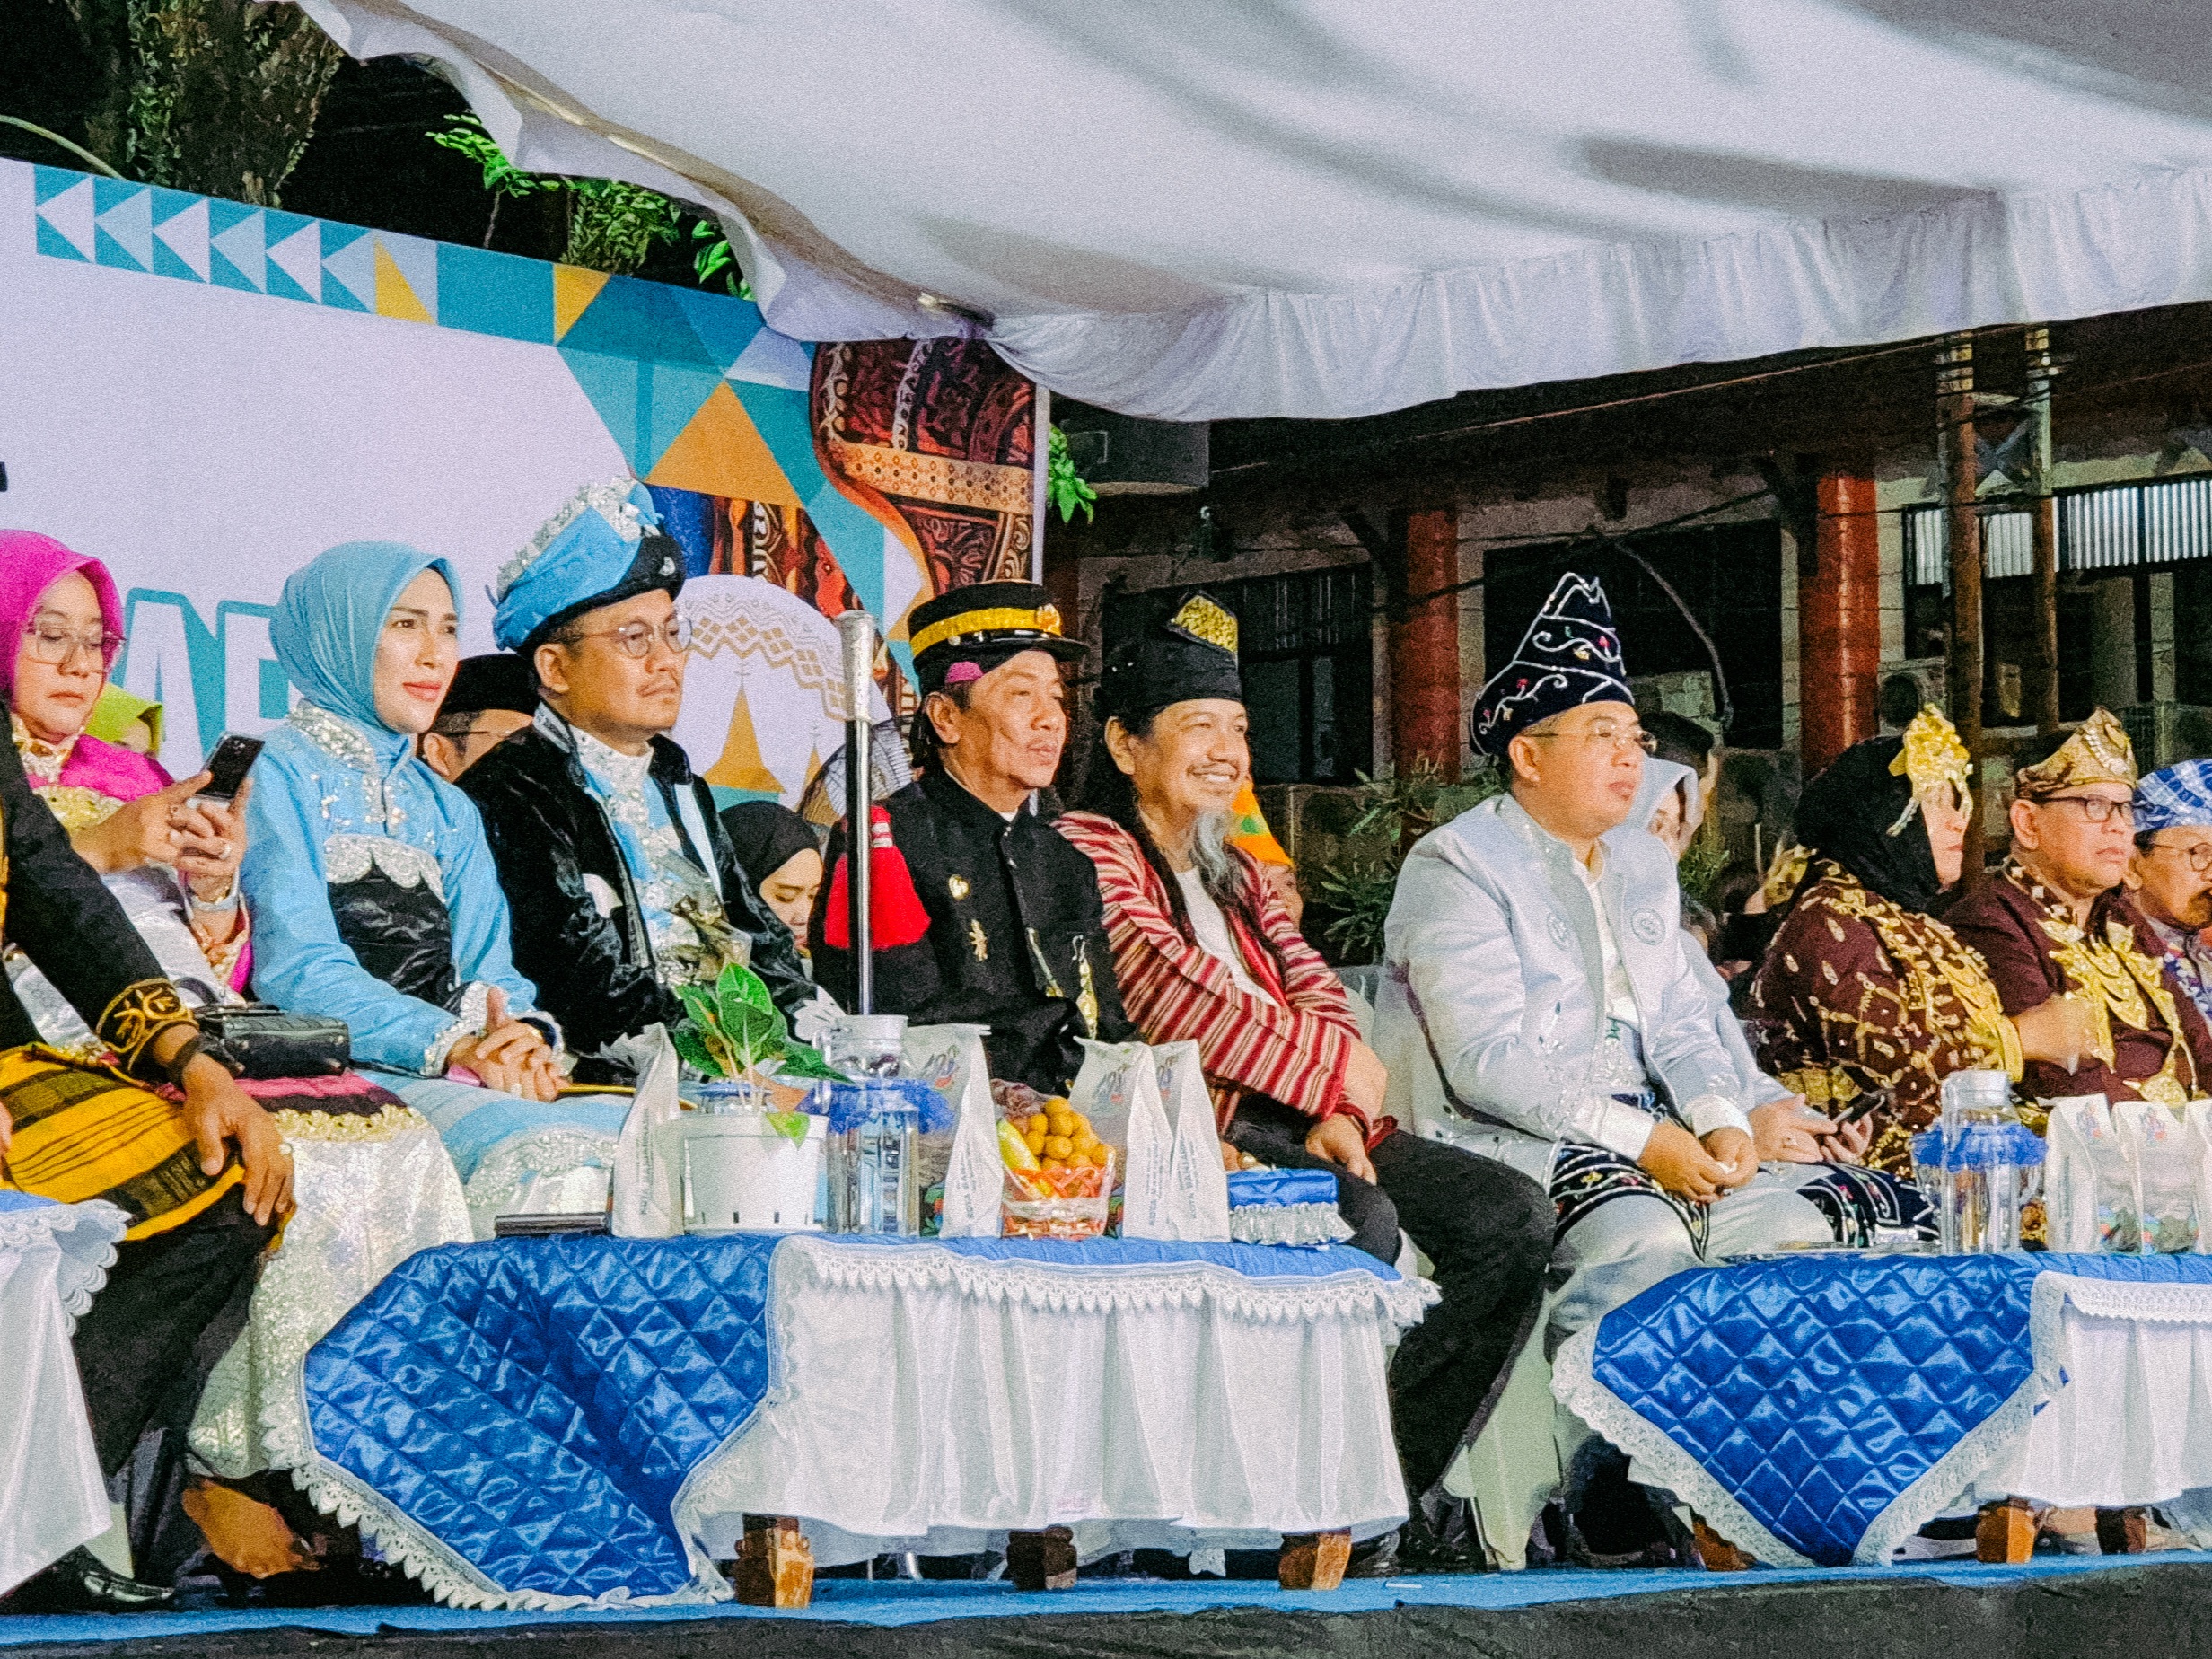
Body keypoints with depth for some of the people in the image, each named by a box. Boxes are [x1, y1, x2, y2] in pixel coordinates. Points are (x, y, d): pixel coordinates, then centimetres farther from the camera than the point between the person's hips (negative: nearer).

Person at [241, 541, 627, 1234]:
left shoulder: (448, 810, 27)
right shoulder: (271, 778, 3)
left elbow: (490, 974, 16)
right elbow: (296, 968, -10)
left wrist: (522, 1037, -10)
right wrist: (451, 1043, -22)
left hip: (464, 1081, 7)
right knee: (536, 1154, -34)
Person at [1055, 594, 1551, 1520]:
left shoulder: (1237, 875, 28)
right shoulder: (1089, 851, 0)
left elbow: (1315, 991, 16)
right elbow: (1174, 992, -16)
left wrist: (1336, 1110, -6)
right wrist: (1338, 1068, -11)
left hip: (1297, 1120, 8)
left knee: (1511, 1217, -9)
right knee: (1363, 1222, -33)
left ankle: (1395, 1487, -10)